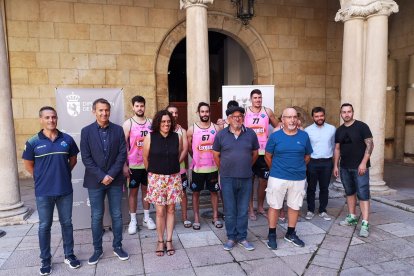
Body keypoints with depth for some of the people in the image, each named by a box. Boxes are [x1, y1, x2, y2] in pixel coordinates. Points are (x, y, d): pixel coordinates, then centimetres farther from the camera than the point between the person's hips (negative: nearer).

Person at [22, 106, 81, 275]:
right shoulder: (33, 142, -5)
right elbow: (28, 165, 5)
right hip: (43, 192, -1)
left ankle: (69, 255, 28)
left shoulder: (67, 139, -2)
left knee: (67, 223, 13)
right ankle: (45, 260, 26)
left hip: (65, 190, 1)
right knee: (44, 226, 11)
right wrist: (43, 178, 5)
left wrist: (63, 174, 8)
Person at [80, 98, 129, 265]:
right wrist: (101, 176, -13)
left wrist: (111, 174, -11)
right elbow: (86, 158, -5)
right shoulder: (86, 131, -1)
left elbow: (122, 154, -2)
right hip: (95, 181, -1)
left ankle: (117, 246, 23)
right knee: (96, 217, 8)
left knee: (117, 215, 9)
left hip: (115, 179, 1)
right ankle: (97, 249, 23)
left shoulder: (118, 130, 2)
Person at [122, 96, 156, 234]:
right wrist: (124, 165, -12)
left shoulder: (150, 122, 3)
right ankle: (133, 220, 17)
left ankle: (147, 217, 25)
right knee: (133, 191, 7)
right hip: (134, 164, -2)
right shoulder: (128, 123, -5)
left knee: (146, 189, 13)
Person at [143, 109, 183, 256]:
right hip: (156, 178, -2)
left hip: (174, 178, 2)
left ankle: (169, 241, 21)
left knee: (170, 209, 8)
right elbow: (145, 158, 3)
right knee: (160, 211, 3)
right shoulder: (150, 137, -6)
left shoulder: (177, 137, -1)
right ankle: (160, 241, 20)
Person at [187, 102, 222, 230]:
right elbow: (189, 148, 5)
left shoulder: (216, 128, -1)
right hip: (197, 168, -1)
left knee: (214, 191, 11)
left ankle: (215, 217, 26)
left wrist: (215, 159, 2)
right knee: (196, 192, 8)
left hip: (213, 167, 1)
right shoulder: (192, 129, -4)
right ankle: (196, 218, 21)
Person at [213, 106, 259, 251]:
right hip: (227, 179, -1)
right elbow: (216, 155, 7)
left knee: (243, 210, 10)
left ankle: (242, 237, 24)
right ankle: (231, 237, 23)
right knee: (230, 210, 8)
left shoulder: (251, 134, 1)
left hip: (246, 179, 1)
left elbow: (255, 153, 13)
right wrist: (225, 170, 10)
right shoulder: (221, 135, -1)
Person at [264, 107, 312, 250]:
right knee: (274, 206, 5)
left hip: (298, 178, 3)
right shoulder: (275, 136, -5)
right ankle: (272, 235, 20)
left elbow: (307, 156, 12)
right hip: (277, 178, -2)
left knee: (294, 206, 13)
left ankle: (290, 234, 31)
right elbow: (268, 156, 4)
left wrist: (298, 168, 13)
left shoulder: (304, 136, 1)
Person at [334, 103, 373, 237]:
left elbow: (370, 144, -10)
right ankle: (352, 217, 25)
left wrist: (363, 163, -17)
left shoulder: (361, 126, -7)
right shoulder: (339, 130, 9)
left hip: (360, 167, -5)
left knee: (363, 194, -6)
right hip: (344, 167, 6)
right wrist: (336, 165, 9)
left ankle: (365, 224, -5)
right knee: (350, 192, 13)